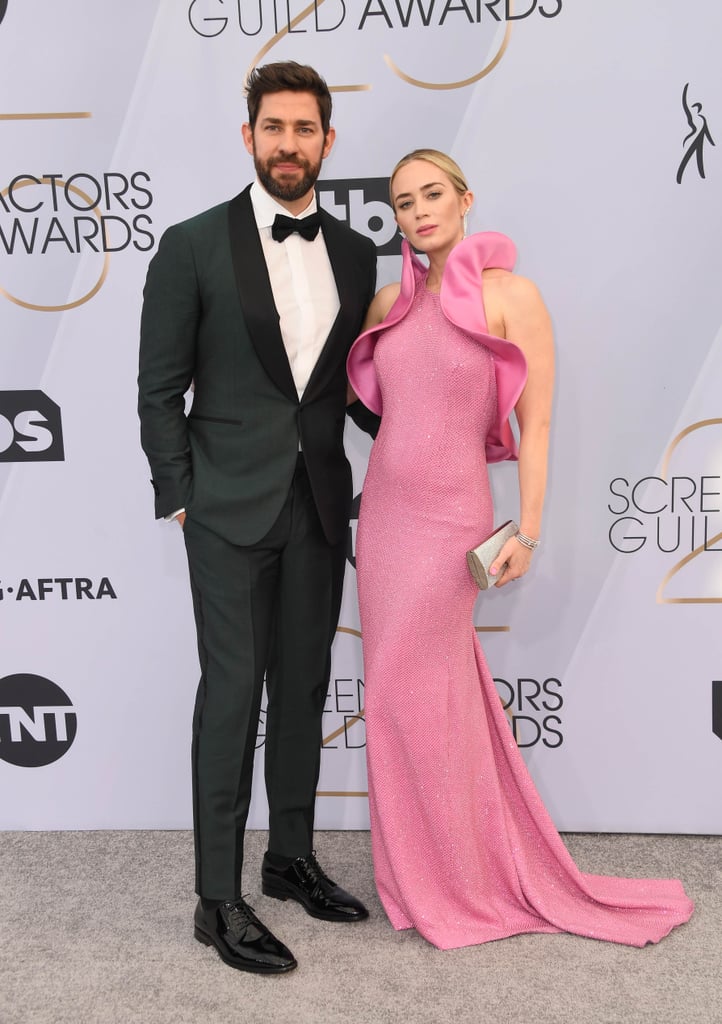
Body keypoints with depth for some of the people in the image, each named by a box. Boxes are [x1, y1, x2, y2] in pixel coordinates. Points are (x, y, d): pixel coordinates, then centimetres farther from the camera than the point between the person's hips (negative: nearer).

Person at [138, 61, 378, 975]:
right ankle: (218, 901, 12)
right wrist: (180, 499, -7)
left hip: (319, 505, 5)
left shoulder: (355, 254, 9)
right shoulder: (193, 246, -3)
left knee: (303, 688, 13)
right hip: (231, 510, -4)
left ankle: (292, 858, 31)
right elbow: (159, 390, -3)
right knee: (231, 694, -1)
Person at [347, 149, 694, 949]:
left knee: (416, 692, 0)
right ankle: (427, 871, 31)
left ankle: (462, 885, 22)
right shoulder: (390, 302, 8)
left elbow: (535, 422, -9)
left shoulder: (511, 295, -8)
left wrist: (527, 530, -11)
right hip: (382, 507, 6)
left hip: (448, 516, -6)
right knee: (398, 691, 12)